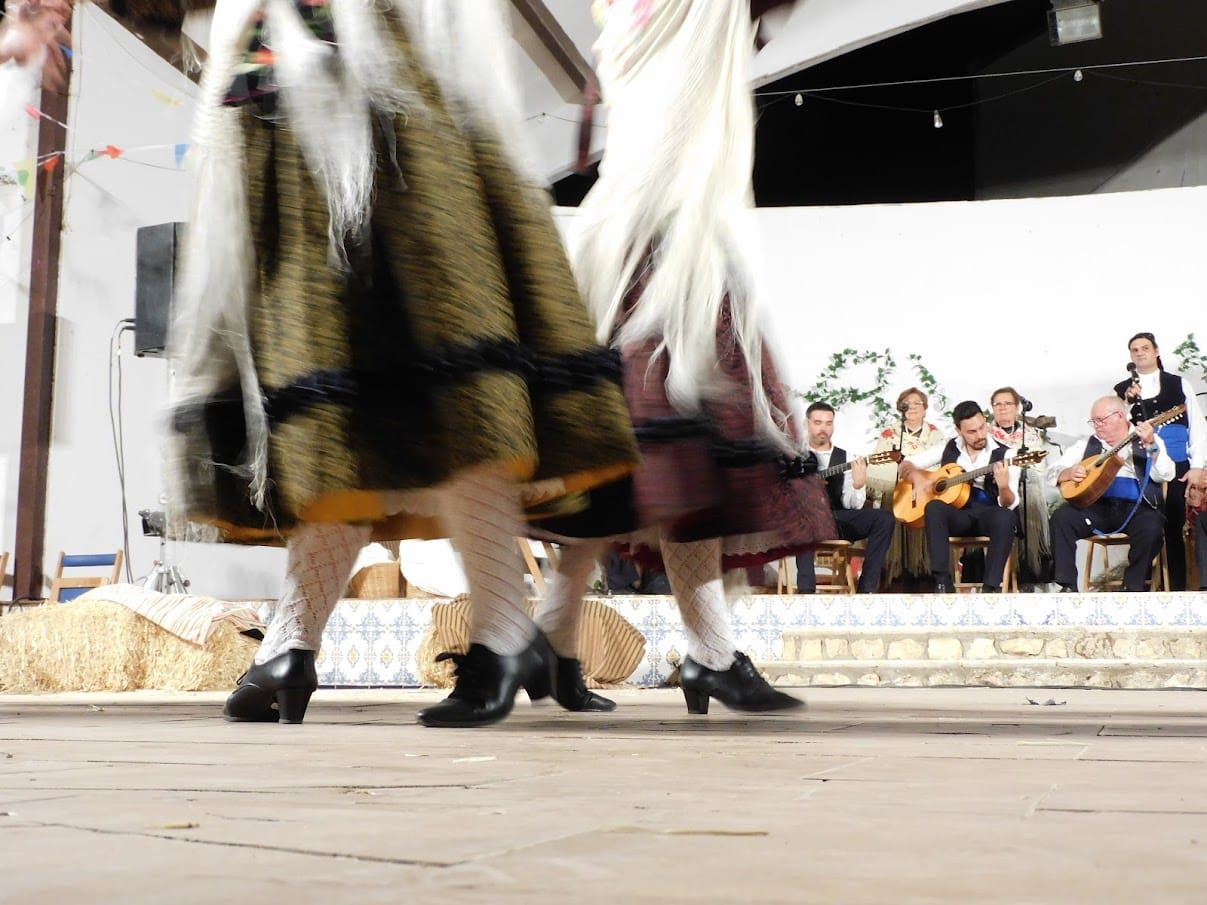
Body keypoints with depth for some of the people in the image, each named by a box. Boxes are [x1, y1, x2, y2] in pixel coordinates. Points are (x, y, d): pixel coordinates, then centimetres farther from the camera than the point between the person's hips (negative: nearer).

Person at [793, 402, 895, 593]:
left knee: (885, 517, -17)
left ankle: (867, 588, -18)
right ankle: (806, 590, -40)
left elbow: (851, 505, 3)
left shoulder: (844, 458, 12)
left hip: (835, 521, 4)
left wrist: (858, 484, -19)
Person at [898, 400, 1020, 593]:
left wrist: (1004, 486, -33)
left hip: (988, 514, -2)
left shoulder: (1004, 455, -3)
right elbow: (906, 464, 12)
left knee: (1006, 517, -37)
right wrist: (917, 477, -10)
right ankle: (942, 582, -32)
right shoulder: (949, 448, 6)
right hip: (956, 513, 2)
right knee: (934, 507, -32)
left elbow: (1009, 505, -11)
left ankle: (992, 586, -32)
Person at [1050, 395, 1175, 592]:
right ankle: (1067, 587, -21)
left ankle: (1133, 588, -16)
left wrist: (1151, 446, -20)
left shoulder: (1149, 441, 11)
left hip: (1137, 508, -2)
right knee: (1061, 517, -23)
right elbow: (1053, 472, 14)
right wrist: (1069, 473, -9)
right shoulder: (1087, 445, 18)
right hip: (1098, 507, 3)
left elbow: (1164, 476, -5)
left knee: (1151, 527, -34)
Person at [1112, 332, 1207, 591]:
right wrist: (1128, 403, -12)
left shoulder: (1178, 384, 10)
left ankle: (1178, 588, 3)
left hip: (1176, 469, 0)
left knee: (1174, 528, -1)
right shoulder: (1121, 390, 11)